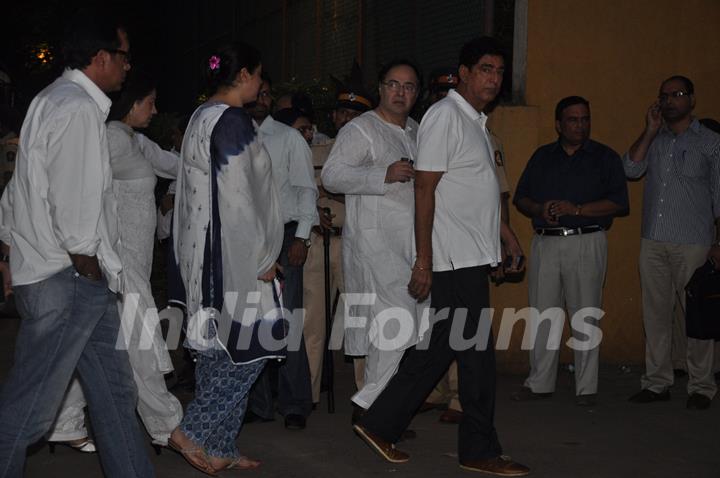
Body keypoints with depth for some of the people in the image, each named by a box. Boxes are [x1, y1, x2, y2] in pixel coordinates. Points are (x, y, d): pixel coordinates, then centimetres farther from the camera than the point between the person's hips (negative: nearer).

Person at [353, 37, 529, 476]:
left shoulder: (476, 121, 18)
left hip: (472, 257, 9)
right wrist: (424, 260, -19)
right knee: (477, 354, -3)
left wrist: (505, 231, 25)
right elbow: (425, 189, -16)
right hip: (456, 258, -9)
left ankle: (381, 425, 19)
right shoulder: (446, 115, -11)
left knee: (439, 347, 11)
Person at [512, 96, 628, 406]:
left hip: (586, 243, -3)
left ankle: (586, 388, 5)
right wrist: (540, 210, -7)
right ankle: (540, 383, 13)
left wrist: (577, 209, -14)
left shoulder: (605, 157, 6)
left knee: (585, 317, -2)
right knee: (542, 315, 4)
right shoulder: (542, 157, 16)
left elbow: (619, 202, -4)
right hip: (545, 242, 3)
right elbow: (520, 197, 14)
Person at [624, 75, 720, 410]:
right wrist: (651, 131, -2)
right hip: (653, 242, 4)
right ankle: (657, 383, 15)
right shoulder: (653, 140, 15)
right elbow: (631, 169, -1)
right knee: (655, 314, 7)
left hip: (692, 244, -4)